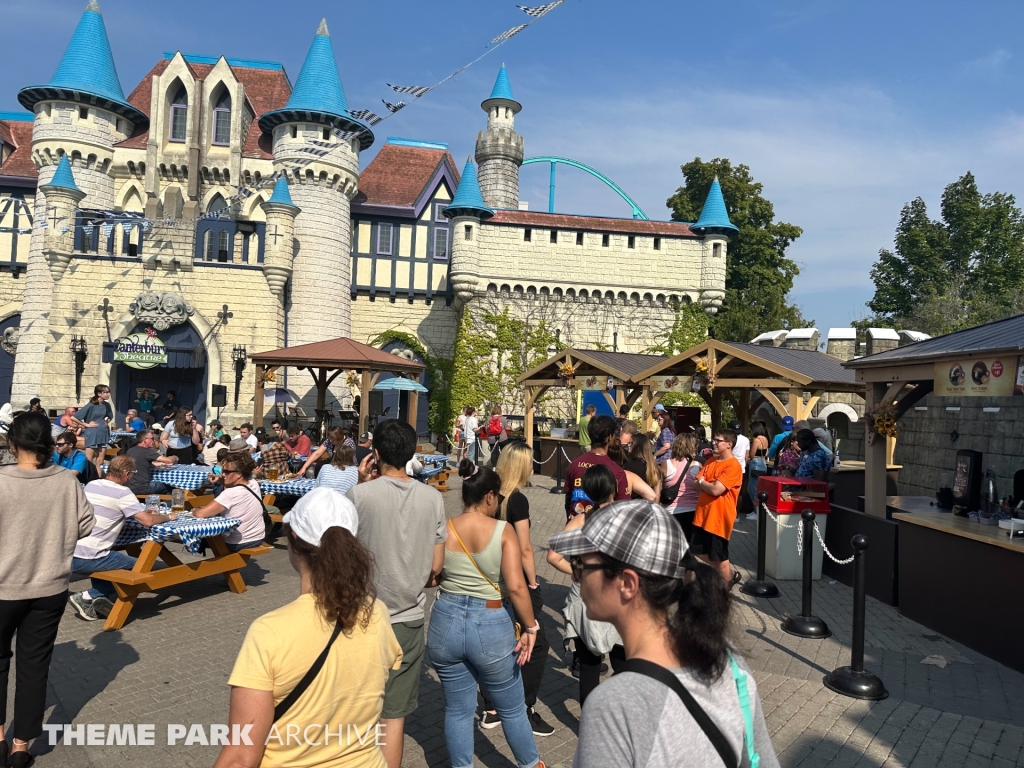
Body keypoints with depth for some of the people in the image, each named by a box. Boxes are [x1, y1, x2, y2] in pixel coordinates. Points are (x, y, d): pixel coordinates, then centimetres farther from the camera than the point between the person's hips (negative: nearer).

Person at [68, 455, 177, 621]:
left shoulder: (91, 485, 13)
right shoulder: (122, 493, -10)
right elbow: (148, 520, -14)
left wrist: (143, 511, 26)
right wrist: (167, 516, 8)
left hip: (68, 555, 8)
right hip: (88, 559, -8)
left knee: (112, 555, 33)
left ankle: (98, 600, 14)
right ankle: (86, 597, 2)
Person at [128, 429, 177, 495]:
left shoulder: (130, 451, 7)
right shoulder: (147, 451, -15)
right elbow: (169, 460, -17)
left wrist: (162, 463, 19)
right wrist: (175, 457, 6)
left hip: (129, 488, 8)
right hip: (141, 488, -8)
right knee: (168, 486, 13)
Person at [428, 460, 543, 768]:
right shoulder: (503, 530, -13)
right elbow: (516, 586, -19)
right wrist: (531, 627, -8)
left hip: (446, 622, 3)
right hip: (491, 626, -2)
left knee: (458, 709, 19)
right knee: (512, 709, 19)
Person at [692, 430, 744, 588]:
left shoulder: (733, 466, -16)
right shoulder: (710, 461, 10)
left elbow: (716, 490, -23)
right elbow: (698, 483, 5)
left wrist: (703, 482, -5)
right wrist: (710, 485, -13)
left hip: (720, 517, -8)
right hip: (703, 514, 8)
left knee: (719, 556, 5)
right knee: (701, 552, 16)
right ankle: (731, 575, 35)